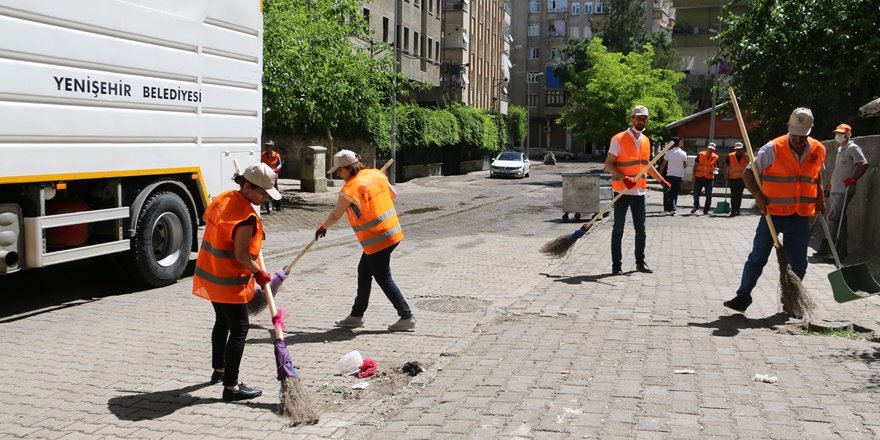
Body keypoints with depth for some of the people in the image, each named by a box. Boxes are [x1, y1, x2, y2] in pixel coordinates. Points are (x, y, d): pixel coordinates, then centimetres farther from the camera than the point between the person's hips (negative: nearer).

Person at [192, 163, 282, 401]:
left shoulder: (223, 198, 2)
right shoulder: (247, 216, -25)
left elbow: (207, 217, 22)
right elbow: (241, 255, -25)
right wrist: (258, 273, -10)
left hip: (210, 274, 10)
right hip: (229, 281, -10)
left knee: (222, 322, 25)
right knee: (239, 329, -1)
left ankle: (219, 369, 41)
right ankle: (231, 386, 1)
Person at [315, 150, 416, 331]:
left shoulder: (349, 189, -16)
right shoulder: (375, 174, 2)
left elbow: (336, 216, -3)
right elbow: (393, 194, 15)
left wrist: (323, 227, 15)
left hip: (377, 240, -9)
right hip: (393, 232, 9)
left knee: (384, 279, 3)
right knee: (364, 272, 17)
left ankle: (406, 317, 8)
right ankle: (356, 316, 25)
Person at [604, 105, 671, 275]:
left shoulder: (646, 141, 11)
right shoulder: (619, 139, -10)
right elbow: (608, 164, -13)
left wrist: (661, 180, 21)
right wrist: (624, 178, -24)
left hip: (640, 192, 6)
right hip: (622, 191, -6)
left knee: (641, 229, 12)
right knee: (618, 229, 2)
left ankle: (640, 262, 23)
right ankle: (616, 264, 8)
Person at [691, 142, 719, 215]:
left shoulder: (715, 157, 1)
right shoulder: (700, 154, 1)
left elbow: (716, 167, 8)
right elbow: (695, 165, 6)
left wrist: (715, 169, -17)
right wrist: (694, 176, 3)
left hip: (709, 178, 0)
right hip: (699, 177, 0)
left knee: (709, 196, 2)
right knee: (696, 194, 5)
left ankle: (706, 210, 14)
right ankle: (696, 206, 29)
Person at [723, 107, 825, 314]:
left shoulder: (819, 150, 4)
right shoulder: (773, 149, -11)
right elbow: (748, 173, -8)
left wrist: (820, 198, 13)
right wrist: (758, 195, -22)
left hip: (801, 216, 4)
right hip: (773, 213, -3)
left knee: (798, 262, 8)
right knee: (758, 257, 1)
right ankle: (743, 296, 9)